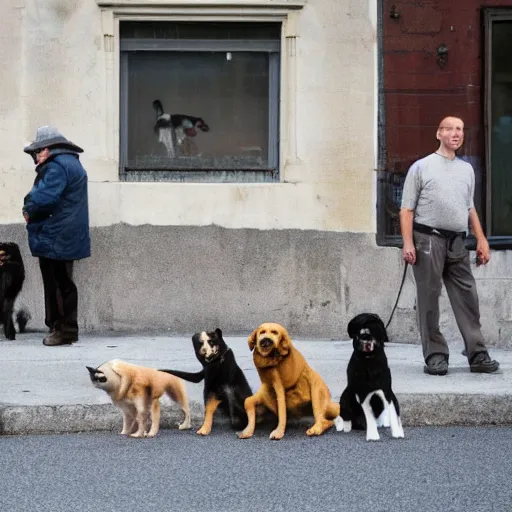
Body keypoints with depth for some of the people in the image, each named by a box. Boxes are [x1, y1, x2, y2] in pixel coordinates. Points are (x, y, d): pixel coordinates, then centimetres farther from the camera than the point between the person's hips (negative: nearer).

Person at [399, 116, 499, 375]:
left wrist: (481, 240, 15)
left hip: (457, 242, 4)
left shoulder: (467, 169, 18)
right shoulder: (422, 167, 4)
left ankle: (478, 355, 2)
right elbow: (407, 209, 0)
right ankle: (435, 356, 3)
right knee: (428, 299, -1)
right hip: (428, 239, -4)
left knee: (467, 298, 0)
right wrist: (408, 243, -10)